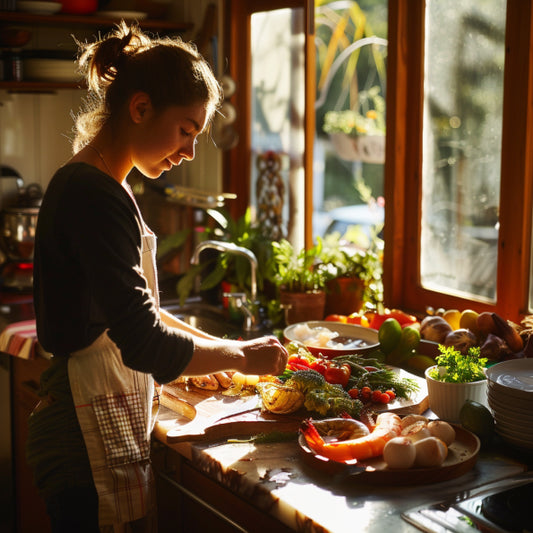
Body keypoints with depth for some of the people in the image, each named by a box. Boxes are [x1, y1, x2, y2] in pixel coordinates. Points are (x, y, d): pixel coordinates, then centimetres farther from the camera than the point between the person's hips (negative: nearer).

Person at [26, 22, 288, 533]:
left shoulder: (86, 185, 11)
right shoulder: (96, 197, -21)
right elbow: (144, 345, -25)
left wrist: (216, 344, 12)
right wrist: (241, 357, -11)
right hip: (90, 448, -10)